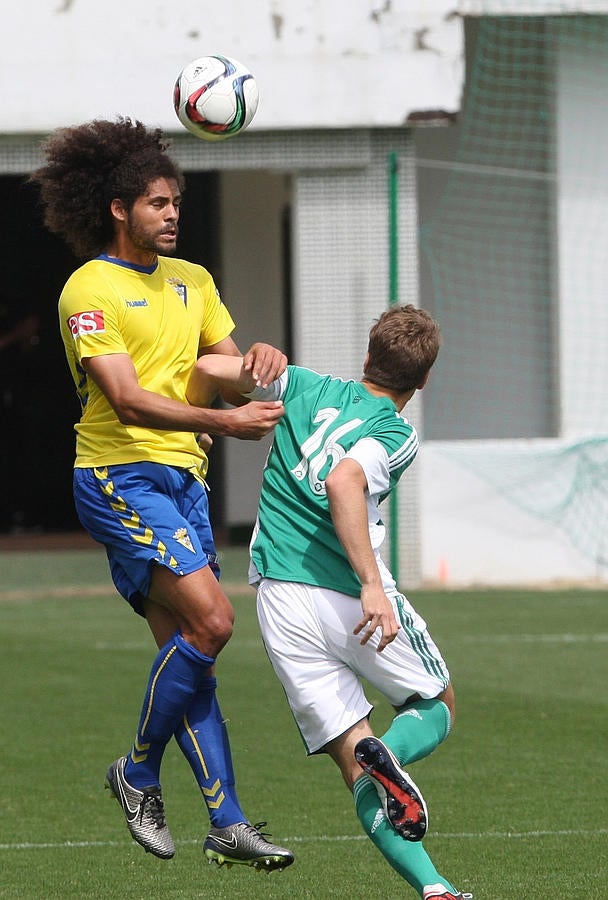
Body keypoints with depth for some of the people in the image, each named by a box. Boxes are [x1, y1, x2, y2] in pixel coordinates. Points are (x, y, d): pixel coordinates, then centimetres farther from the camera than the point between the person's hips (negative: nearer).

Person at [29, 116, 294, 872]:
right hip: (120, 476, -8)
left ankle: (226, 824, 3)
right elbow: (126, 399, -18)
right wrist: (222, 422, -27)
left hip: (182, 481, 8)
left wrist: (259, 356, -8)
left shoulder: (192, 282, 17)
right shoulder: (90, 290, -9)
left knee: (185, 648, 5)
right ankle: (138, 772, -3)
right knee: (210, 618, -19)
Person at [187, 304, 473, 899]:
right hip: (350, 597, -4)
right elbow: (344, 481, -23)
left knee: (355, 767, 4)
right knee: (437, 705, 21)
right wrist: (373, 584, -27)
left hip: (279, 599, 4)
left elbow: (209, 369, 12)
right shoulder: (396, 435, -3)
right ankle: (390, 752, -15)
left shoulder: (307, 389, 11)